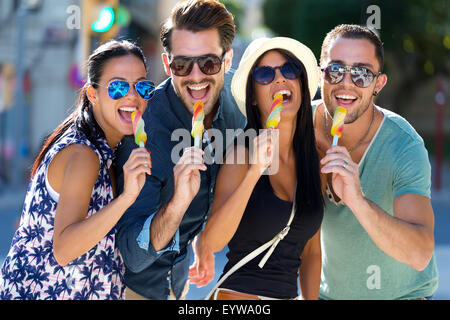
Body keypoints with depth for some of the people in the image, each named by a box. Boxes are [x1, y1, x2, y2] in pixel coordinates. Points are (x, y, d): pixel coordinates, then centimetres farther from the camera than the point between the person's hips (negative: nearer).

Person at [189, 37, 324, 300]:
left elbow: (311, 251, 11)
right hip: (239, 293, -5)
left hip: (289, 293, 5)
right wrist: (254, 172, -28)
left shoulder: (315, 163, 4)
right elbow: (213, 241, -21)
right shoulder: (242, 155, -10)